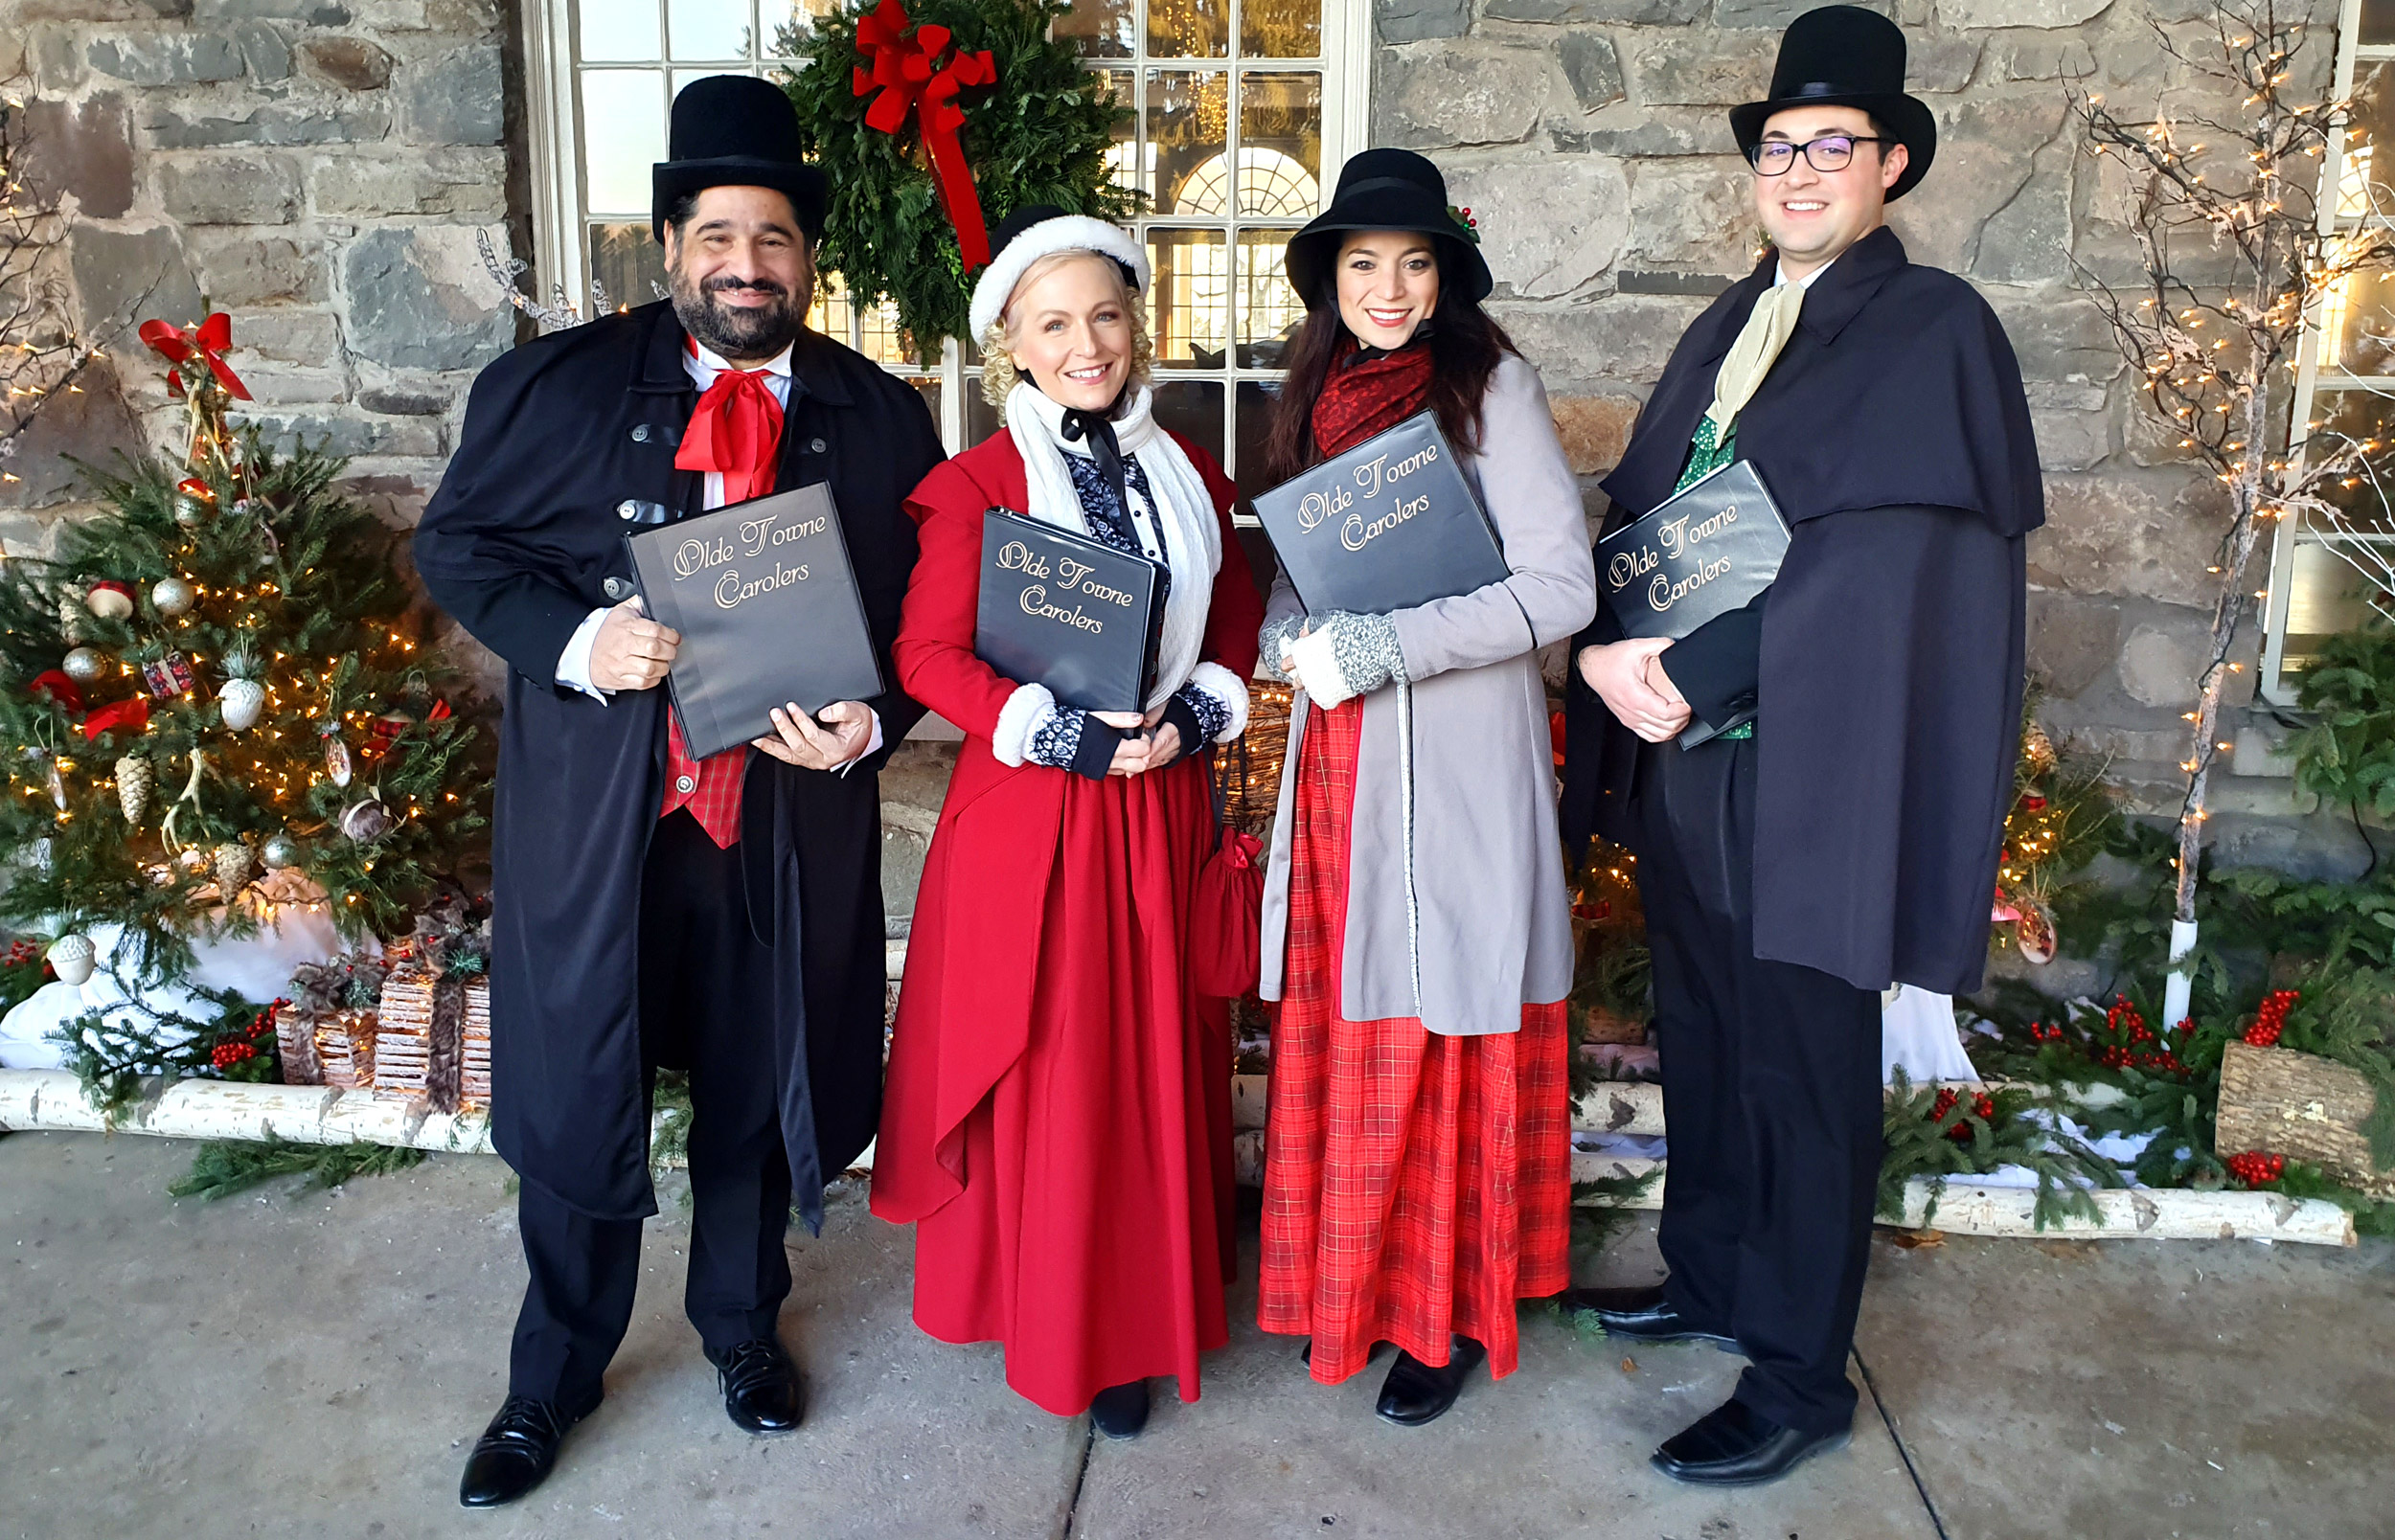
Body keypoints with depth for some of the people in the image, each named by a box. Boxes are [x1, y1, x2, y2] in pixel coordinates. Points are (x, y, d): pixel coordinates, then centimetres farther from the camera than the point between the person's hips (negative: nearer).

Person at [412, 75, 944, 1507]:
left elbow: (929, 617, 7)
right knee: (577, 1102, 11)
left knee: (759, 1097, 17)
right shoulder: (557, 383, -1)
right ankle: (554, 1377, 36)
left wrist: (868, 725, -12)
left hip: (790, 815, 1)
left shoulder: (884, 419, 2)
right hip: (596, 813, -1)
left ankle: (743, 1326, 44)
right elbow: (456, 544, 3)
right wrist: (574, 642, -15)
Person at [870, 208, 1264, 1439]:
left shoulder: (1186, 472, 9)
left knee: (1154, 1065, 9)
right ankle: (1047, 1323, 23)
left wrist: (1192, 713, -5)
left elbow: (1236, 616, 14)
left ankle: (1136, 1324, 26)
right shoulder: (978, 483, -5)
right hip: (1030, 815, -4)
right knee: (1042, 1075, 4)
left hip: (1163, 807, 4)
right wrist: (1066, 735, -17)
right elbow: (928, 654, -8)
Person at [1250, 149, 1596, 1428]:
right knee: (1338, 1025, 10)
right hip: (1337, 760, 5)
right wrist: (1295, 639, -3)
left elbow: (1559, 588, -14)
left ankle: (1452, 1309, 20)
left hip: (1455, 761, -5)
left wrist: (1372, 652, -16)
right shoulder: (1319, 397, 12)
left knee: (1442, 1038, 2)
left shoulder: (1491, 387, -6)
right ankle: (1345, 1280, 27)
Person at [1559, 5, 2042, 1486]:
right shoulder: (1724, 331, 15)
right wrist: (1607, 653, -6)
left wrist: (1686, 677, -18)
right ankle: (1714, 1277, 39)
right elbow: (1625, 513, 11)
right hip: (1682, 758, 7)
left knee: (1803, 1071, 4)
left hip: (1808, 769, -7)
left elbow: (1868, 565, -17)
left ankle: (1800, 1376, 19)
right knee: (1702, 1041, 19)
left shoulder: (1933, 327, -8)